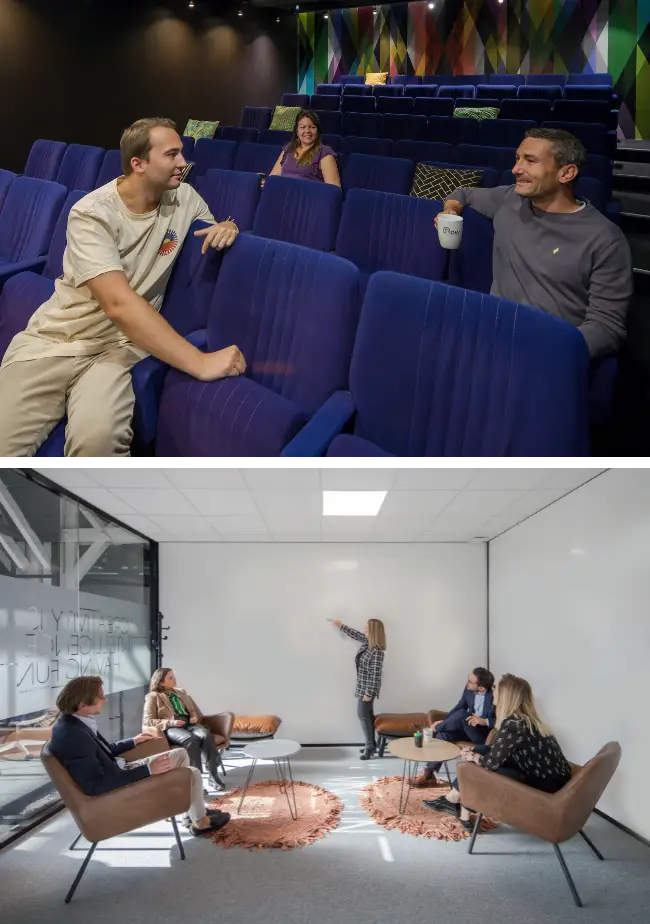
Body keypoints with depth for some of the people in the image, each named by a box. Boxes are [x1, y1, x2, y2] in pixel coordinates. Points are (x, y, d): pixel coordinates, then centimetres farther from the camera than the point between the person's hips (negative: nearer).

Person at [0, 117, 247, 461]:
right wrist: (200, 362, -37)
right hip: (55, 341, -2)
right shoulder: (92, 214, -15)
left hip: (119, 345, 2)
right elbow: (120, 303, -28)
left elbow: (215, 229, 25)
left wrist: (227, 227, -4)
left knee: (97, 436, -33)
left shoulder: (184, 197, 2)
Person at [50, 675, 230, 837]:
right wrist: (148, 769, -30)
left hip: (120, 771, 9)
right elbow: (96, 786, -35)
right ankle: (200, 822, 26)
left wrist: (134, 741, 20)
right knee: (192, 774, 1)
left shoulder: (74, 722, -3)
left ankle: (194, 808, 32)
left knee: (180, 754, 17)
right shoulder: (71, 735, -34)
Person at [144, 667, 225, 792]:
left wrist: (195, 717, 4)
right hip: (171, 729, -5)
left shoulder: (181, 693, 26)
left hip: (189, 724, 5)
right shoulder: (153, 697, 8)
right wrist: (171, 722, -14)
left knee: (206, 735, -31)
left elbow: (196, 710, 30)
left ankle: (213, 774, -29)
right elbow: (148, 721, -2)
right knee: (192, 739, -38)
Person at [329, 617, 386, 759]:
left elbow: (375, 675, -25)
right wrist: (341, 626, 27)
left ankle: (370, 746, 1)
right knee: (368, 714, 14)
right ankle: (371, 744, 23)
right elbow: (356, 634, 21)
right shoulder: (367, 642, 0)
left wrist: (368, 693, -23)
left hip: (368, 687, -9)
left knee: (363, 714, -6)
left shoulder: (377, 652, -26)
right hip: (364, 686, 9)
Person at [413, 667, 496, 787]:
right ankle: (429, 774, -13)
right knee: (443, 734, -19)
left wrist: (485, 721, -35)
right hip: (468, 729, 7)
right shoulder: (469, 689, -5)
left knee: (462, 714, -30)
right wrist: (443, 721, -7)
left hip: (486, 735, -7)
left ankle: (435, 728, -4)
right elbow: (458, 707, 7)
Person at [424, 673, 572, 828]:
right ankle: (454, 800, 15)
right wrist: (475, 752, 8)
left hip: (546, 788, -9)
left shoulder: (513, 724, -21)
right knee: (482, 750, 9)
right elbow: (497, 752, 19)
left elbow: (492, 762, -16)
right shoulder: (527, 719, 6)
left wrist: (474, 757, 4)